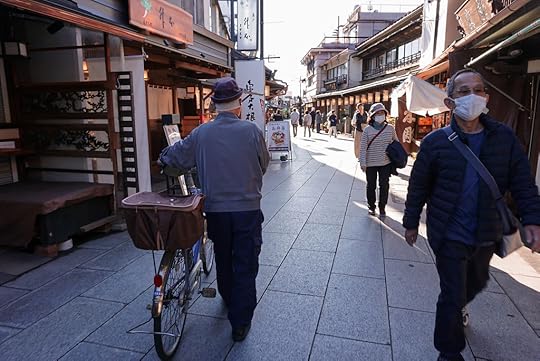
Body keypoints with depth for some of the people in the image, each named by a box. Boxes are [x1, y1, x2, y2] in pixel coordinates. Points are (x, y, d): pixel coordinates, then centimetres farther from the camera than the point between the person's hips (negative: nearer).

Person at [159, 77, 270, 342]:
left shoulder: (201, 133, -5)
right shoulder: (251, 130, -10)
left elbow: (175, 157, 6)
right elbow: (264, 164, 1)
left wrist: (162, 157, 28)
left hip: (215, 209, 3)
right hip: (247, 208, -2)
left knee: (223, 259, 23)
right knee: (245, 265, 7)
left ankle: (229, 299, 46)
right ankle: (240, 323, 15)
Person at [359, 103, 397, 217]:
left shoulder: (390, 128, -2)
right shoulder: (368, 130, -8)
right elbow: (363, 147, -8)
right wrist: (363, 162, -10)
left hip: (386, 163, 2)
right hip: (371, 164, -1)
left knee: (384, 186, 8)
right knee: (371, 186, 11)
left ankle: (382, 208, 24)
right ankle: (371, 206, 28)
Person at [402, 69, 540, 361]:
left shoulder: (504, 138, -3)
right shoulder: (435, 142, -11)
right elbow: (418, 187, -5)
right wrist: (411, 223, 0)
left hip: (486, 235, 4)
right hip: (449, 235, -4)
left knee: (477, 282, 28)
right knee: (452, 295, 4)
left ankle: (458, 306, 62)